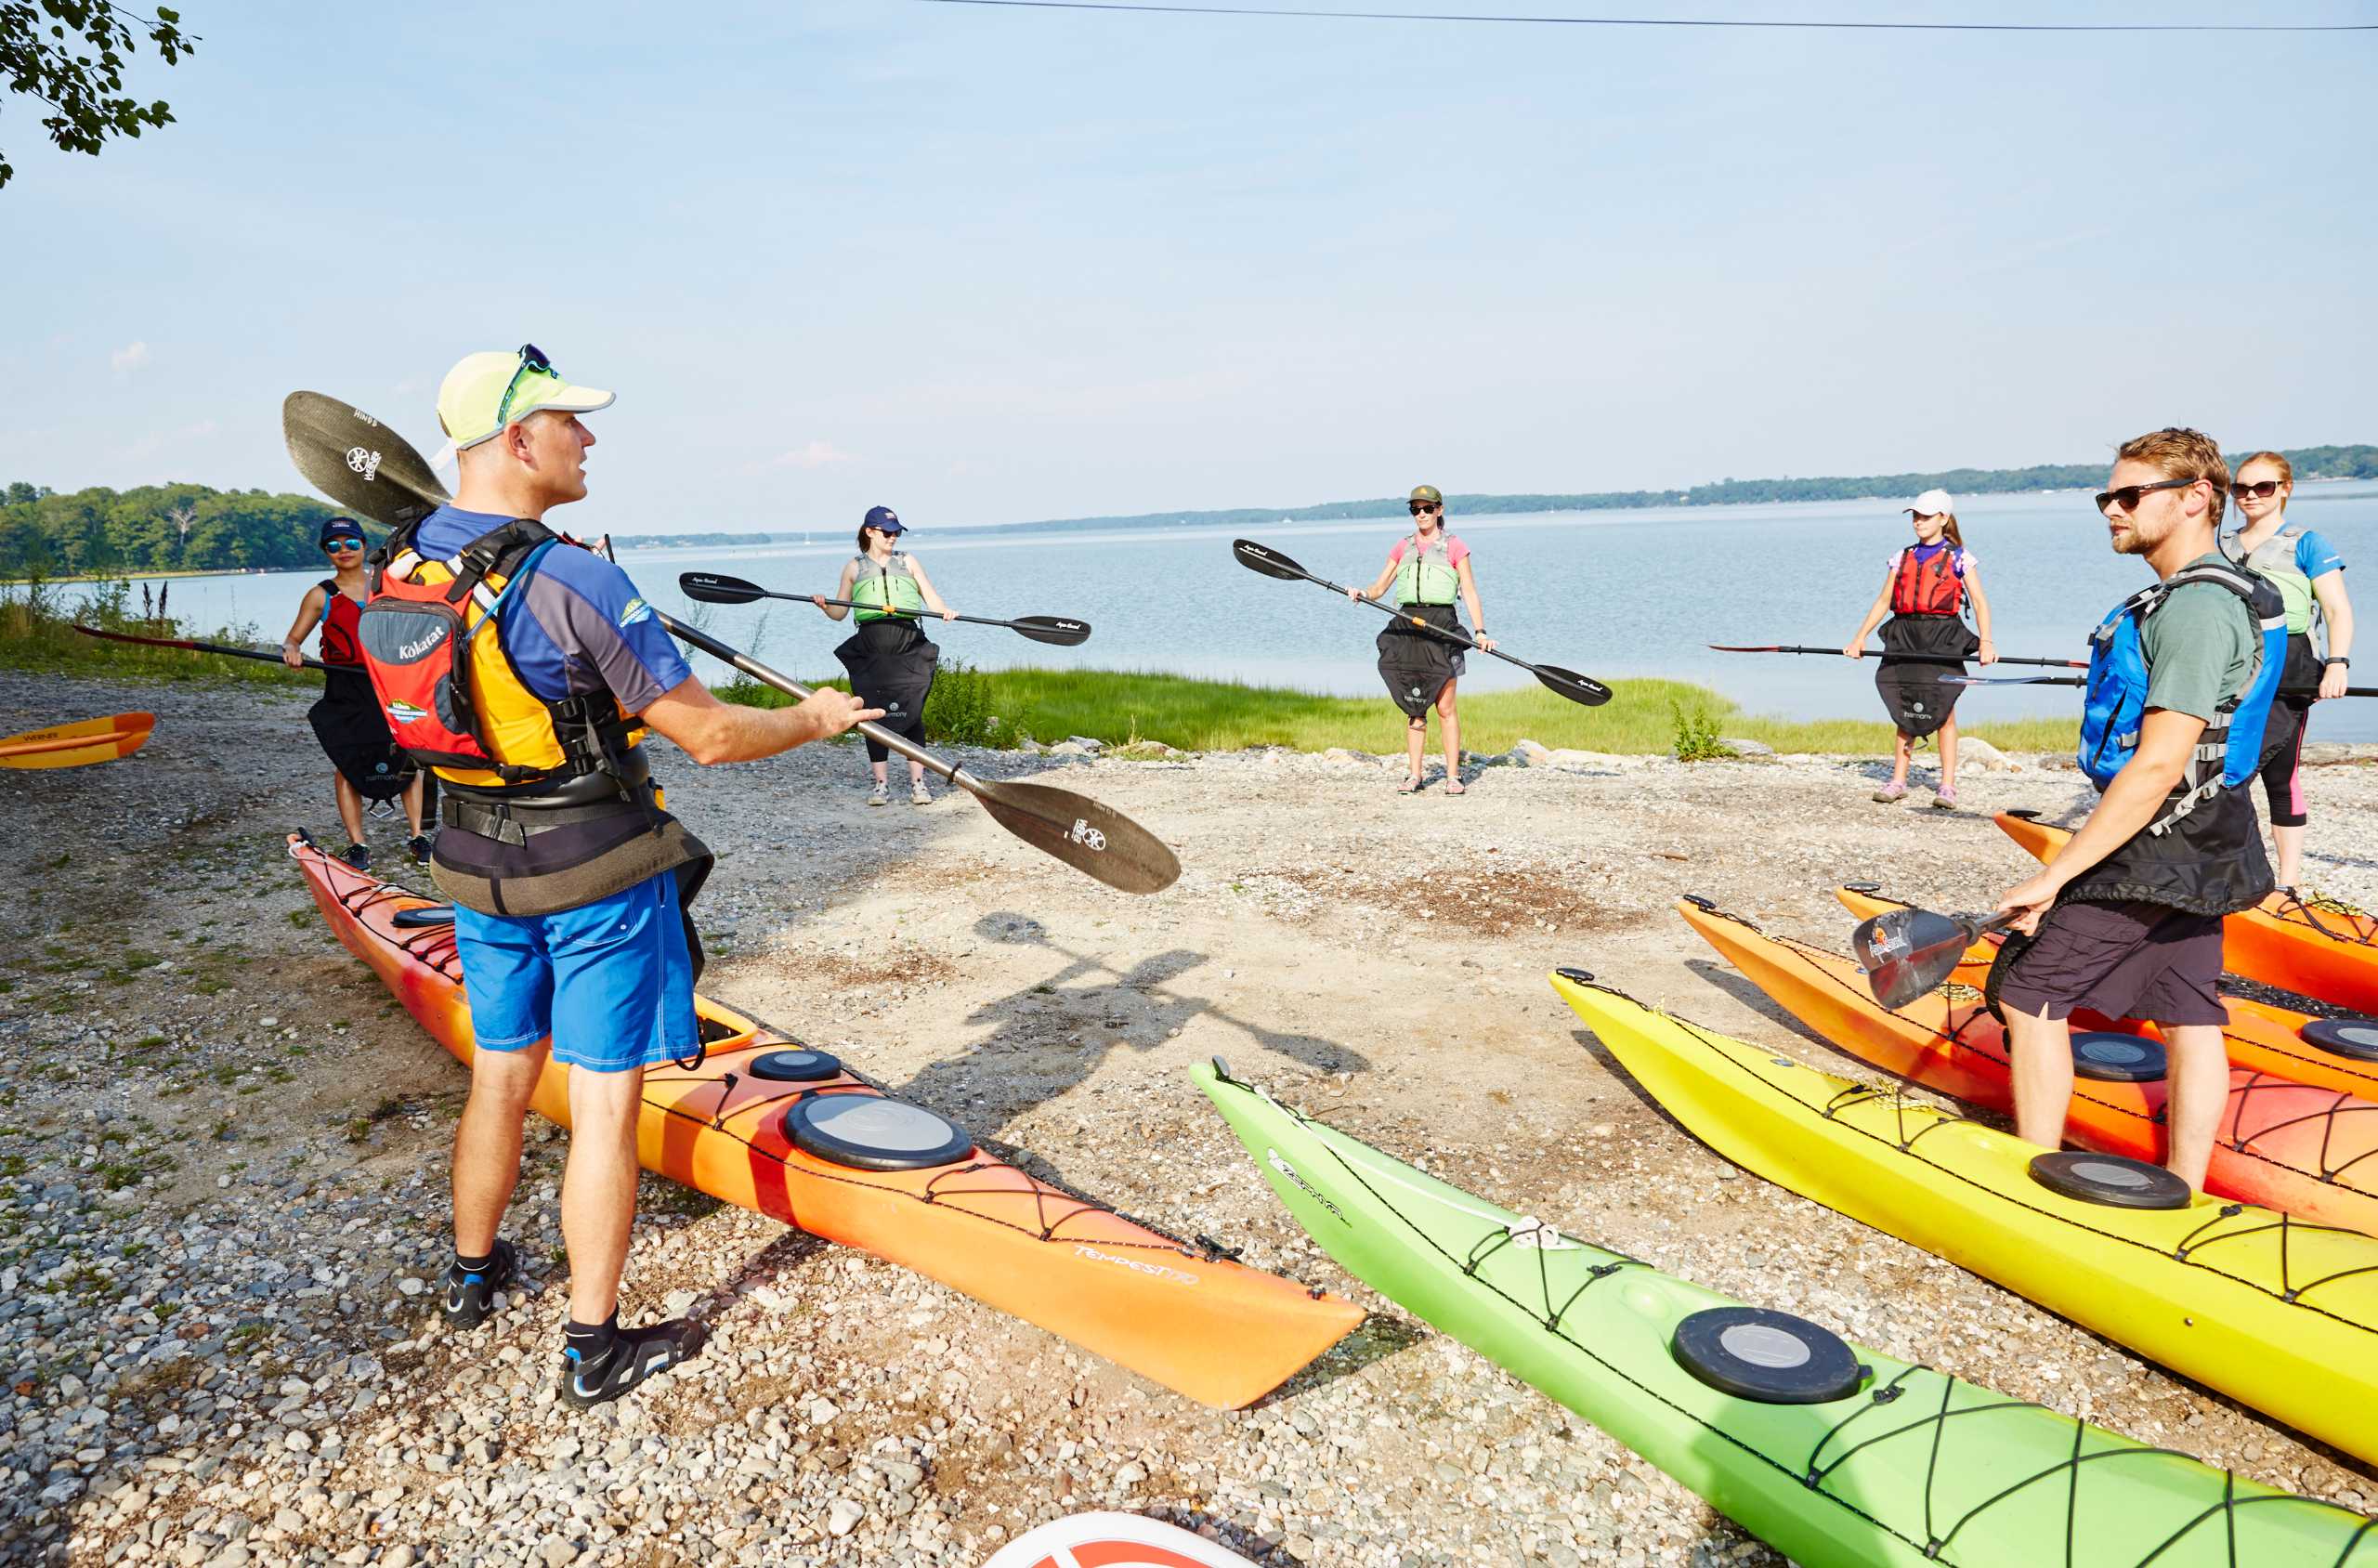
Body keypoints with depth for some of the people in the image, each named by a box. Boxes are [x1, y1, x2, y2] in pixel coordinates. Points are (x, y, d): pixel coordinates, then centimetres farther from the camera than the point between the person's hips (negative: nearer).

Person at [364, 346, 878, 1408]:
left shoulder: (397, 568, 0)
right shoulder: (570, 580, -24)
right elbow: (709, 735, -20)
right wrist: (817, 718, -3)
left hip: (478, 869, 7)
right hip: (597, 878, -7)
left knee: (501, 1078, 23)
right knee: (604, 1104, 4)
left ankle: (472, 1276, 43)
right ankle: (593, 1349, 15)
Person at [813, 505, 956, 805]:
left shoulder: (908, 561, 14)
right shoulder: (854, 567, 12)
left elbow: (931, 597, 8)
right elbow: (840, 612, 13)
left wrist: (943, 610, -14)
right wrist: (824, 606, -9)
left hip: (909, 645, 0)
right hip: (871, 649, 0)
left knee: (912, 713, -4)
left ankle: (917, 782, 1)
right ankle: (881, 783, 6)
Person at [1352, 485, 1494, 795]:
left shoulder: (1454, 547, 6)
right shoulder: (1403, 547, 16)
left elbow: (1470, 593, 0)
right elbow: (1379, 586, 13)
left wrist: (1480, 631, -12)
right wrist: (1363, 593, -10)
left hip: (1442, 625, -3)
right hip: (1407, 626, 3)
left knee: (1445, 706, -5)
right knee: (1413, 706, 5)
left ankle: (1453, 775, 0)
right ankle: (1414, 775, 10)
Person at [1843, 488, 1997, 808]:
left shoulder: (1958, 557, 4)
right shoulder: (1902, 557, 16)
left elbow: (1980, 602, -3)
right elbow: (1883, 601, 17)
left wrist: (1985, 641, -16)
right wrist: (1860, 637, 7)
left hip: (1943, 638, -3)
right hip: (1905, 635, 3)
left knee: (1943, 710, -5)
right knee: (1905, 710, 3)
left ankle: (1947, 786, 0)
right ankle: (1898, 781, 7)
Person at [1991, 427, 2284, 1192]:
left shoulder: (2197, 607, -21)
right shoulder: (2211, 595, 12)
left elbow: (2157, 767, -26)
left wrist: (2053, 876, -25)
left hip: (2156, 853, -10)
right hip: (2199, 846, 10)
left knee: (2030, 992, -3)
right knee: (2190, 1014, 12)